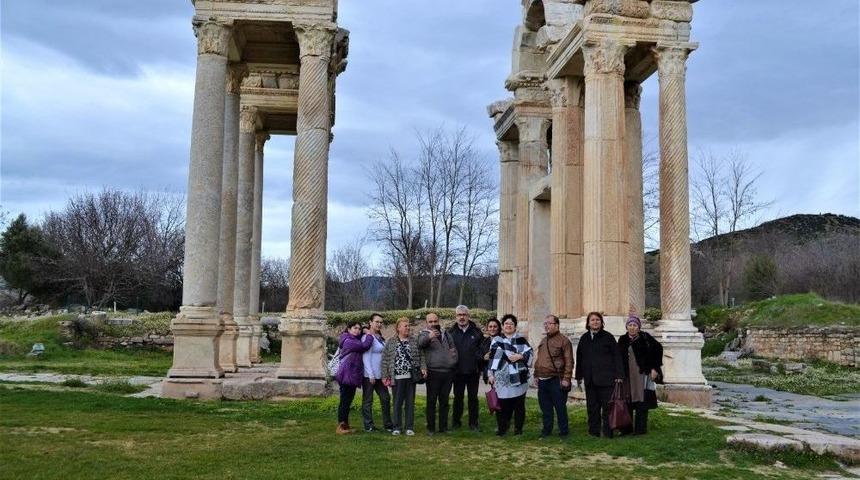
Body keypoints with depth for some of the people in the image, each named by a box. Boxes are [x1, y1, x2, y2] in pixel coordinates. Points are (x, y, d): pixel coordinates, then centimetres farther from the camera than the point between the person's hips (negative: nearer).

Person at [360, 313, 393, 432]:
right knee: (368, 400, 2)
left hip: (380, 374, 8)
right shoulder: (368, 337, -11)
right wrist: (371, 375, -17)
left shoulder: (380, 337, 13)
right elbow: (366, 357, -14)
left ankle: (387, 424, 16)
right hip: (369, 375, -8)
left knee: (385, 398, 8)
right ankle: (368, 426, 8)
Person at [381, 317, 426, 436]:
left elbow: (421, 356, 8)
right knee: (397, 403, 4)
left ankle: (409, 427, 14)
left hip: (411, 377, 2)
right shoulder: (390, 342, 2)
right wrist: (385, 376, -3)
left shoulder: (414, 341, 7)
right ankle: (397, 427, 13)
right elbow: (385, 360, 1)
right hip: (397, 378, -2)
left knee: (410, 403, 6)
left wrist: (423, 367, -6)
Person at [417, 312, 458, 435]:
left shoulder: (445, 333, 17)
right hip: (433, 373, -5)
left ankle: (443, 427, 17)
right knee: (432, 401, -1)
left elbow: (453, 347, 27)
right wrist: (429, 337, -43)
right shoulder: (424, 334, 0)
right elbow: (420, 343, -23)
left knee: (444, 401, 10)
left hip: (448, 372, 5)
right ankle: (431, 428, 4)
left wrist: (454, 359, 7)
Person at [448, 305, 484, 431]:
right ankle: (456, 421, 20)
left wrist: (480, 358, -4)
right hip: (458, 371, 0)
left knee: (473, 397, 6)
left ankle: (473, 423, 14)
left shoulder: (476, 332, 3)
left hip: (473, 371, 0)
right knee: (458, 397, 9)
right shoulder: (451, 332, 3)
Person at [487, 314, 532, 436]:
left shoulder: (521, 339, 12)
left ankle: (518, 428, 15)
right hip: (502, 378, -1)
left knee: (519, 404, 5)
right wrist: (491, 374, -1)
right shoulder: (497, 340, 11)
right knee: (503, 404, -2)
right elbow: (493, 357, 6)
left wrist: (520, 356, -13)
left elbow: (529, 353, 5)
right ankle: (502, 428, 8)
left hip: (519, 378, 1)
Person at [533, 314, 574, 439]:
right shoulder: (543, 341, 16)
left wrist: (566, 378, -16)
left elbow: (569, 361, -12)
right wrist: (536, 375, 16)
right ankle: (547, 430, 23)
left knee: (560, 407, 1)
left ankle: (563, 431, 11)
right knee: (545, 407, 12)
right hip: (542, 381, 7)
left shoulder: (563, 340, -7)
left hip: (556, 381, -7)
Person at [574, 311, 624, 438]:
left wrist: (619, 375, -8)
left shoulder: (608, 337, -1)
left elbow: (616, 356, -3)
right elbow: (579, 357, 16)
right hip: (590, 379, 4)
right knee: (592, 406, 8)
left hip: (606, 378, -4)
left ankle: (608, 432, 6)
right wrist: (579, 375, 13)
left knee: (607, 405, -2)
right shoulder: (584, 338, 11)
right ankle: (594, 430, 15)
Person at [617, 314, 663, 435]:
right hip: (628, 376, 4)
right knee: (627, 402, 5)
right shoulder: (623, 340, 10)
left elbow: (658, 349, -2)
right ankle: (626, 428, 12)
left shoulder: (645, 337, -3)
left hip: (642, 374, -4)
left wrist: (655, 368, -6)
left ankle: (640, 429, 4)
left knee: (641, 401, -2)